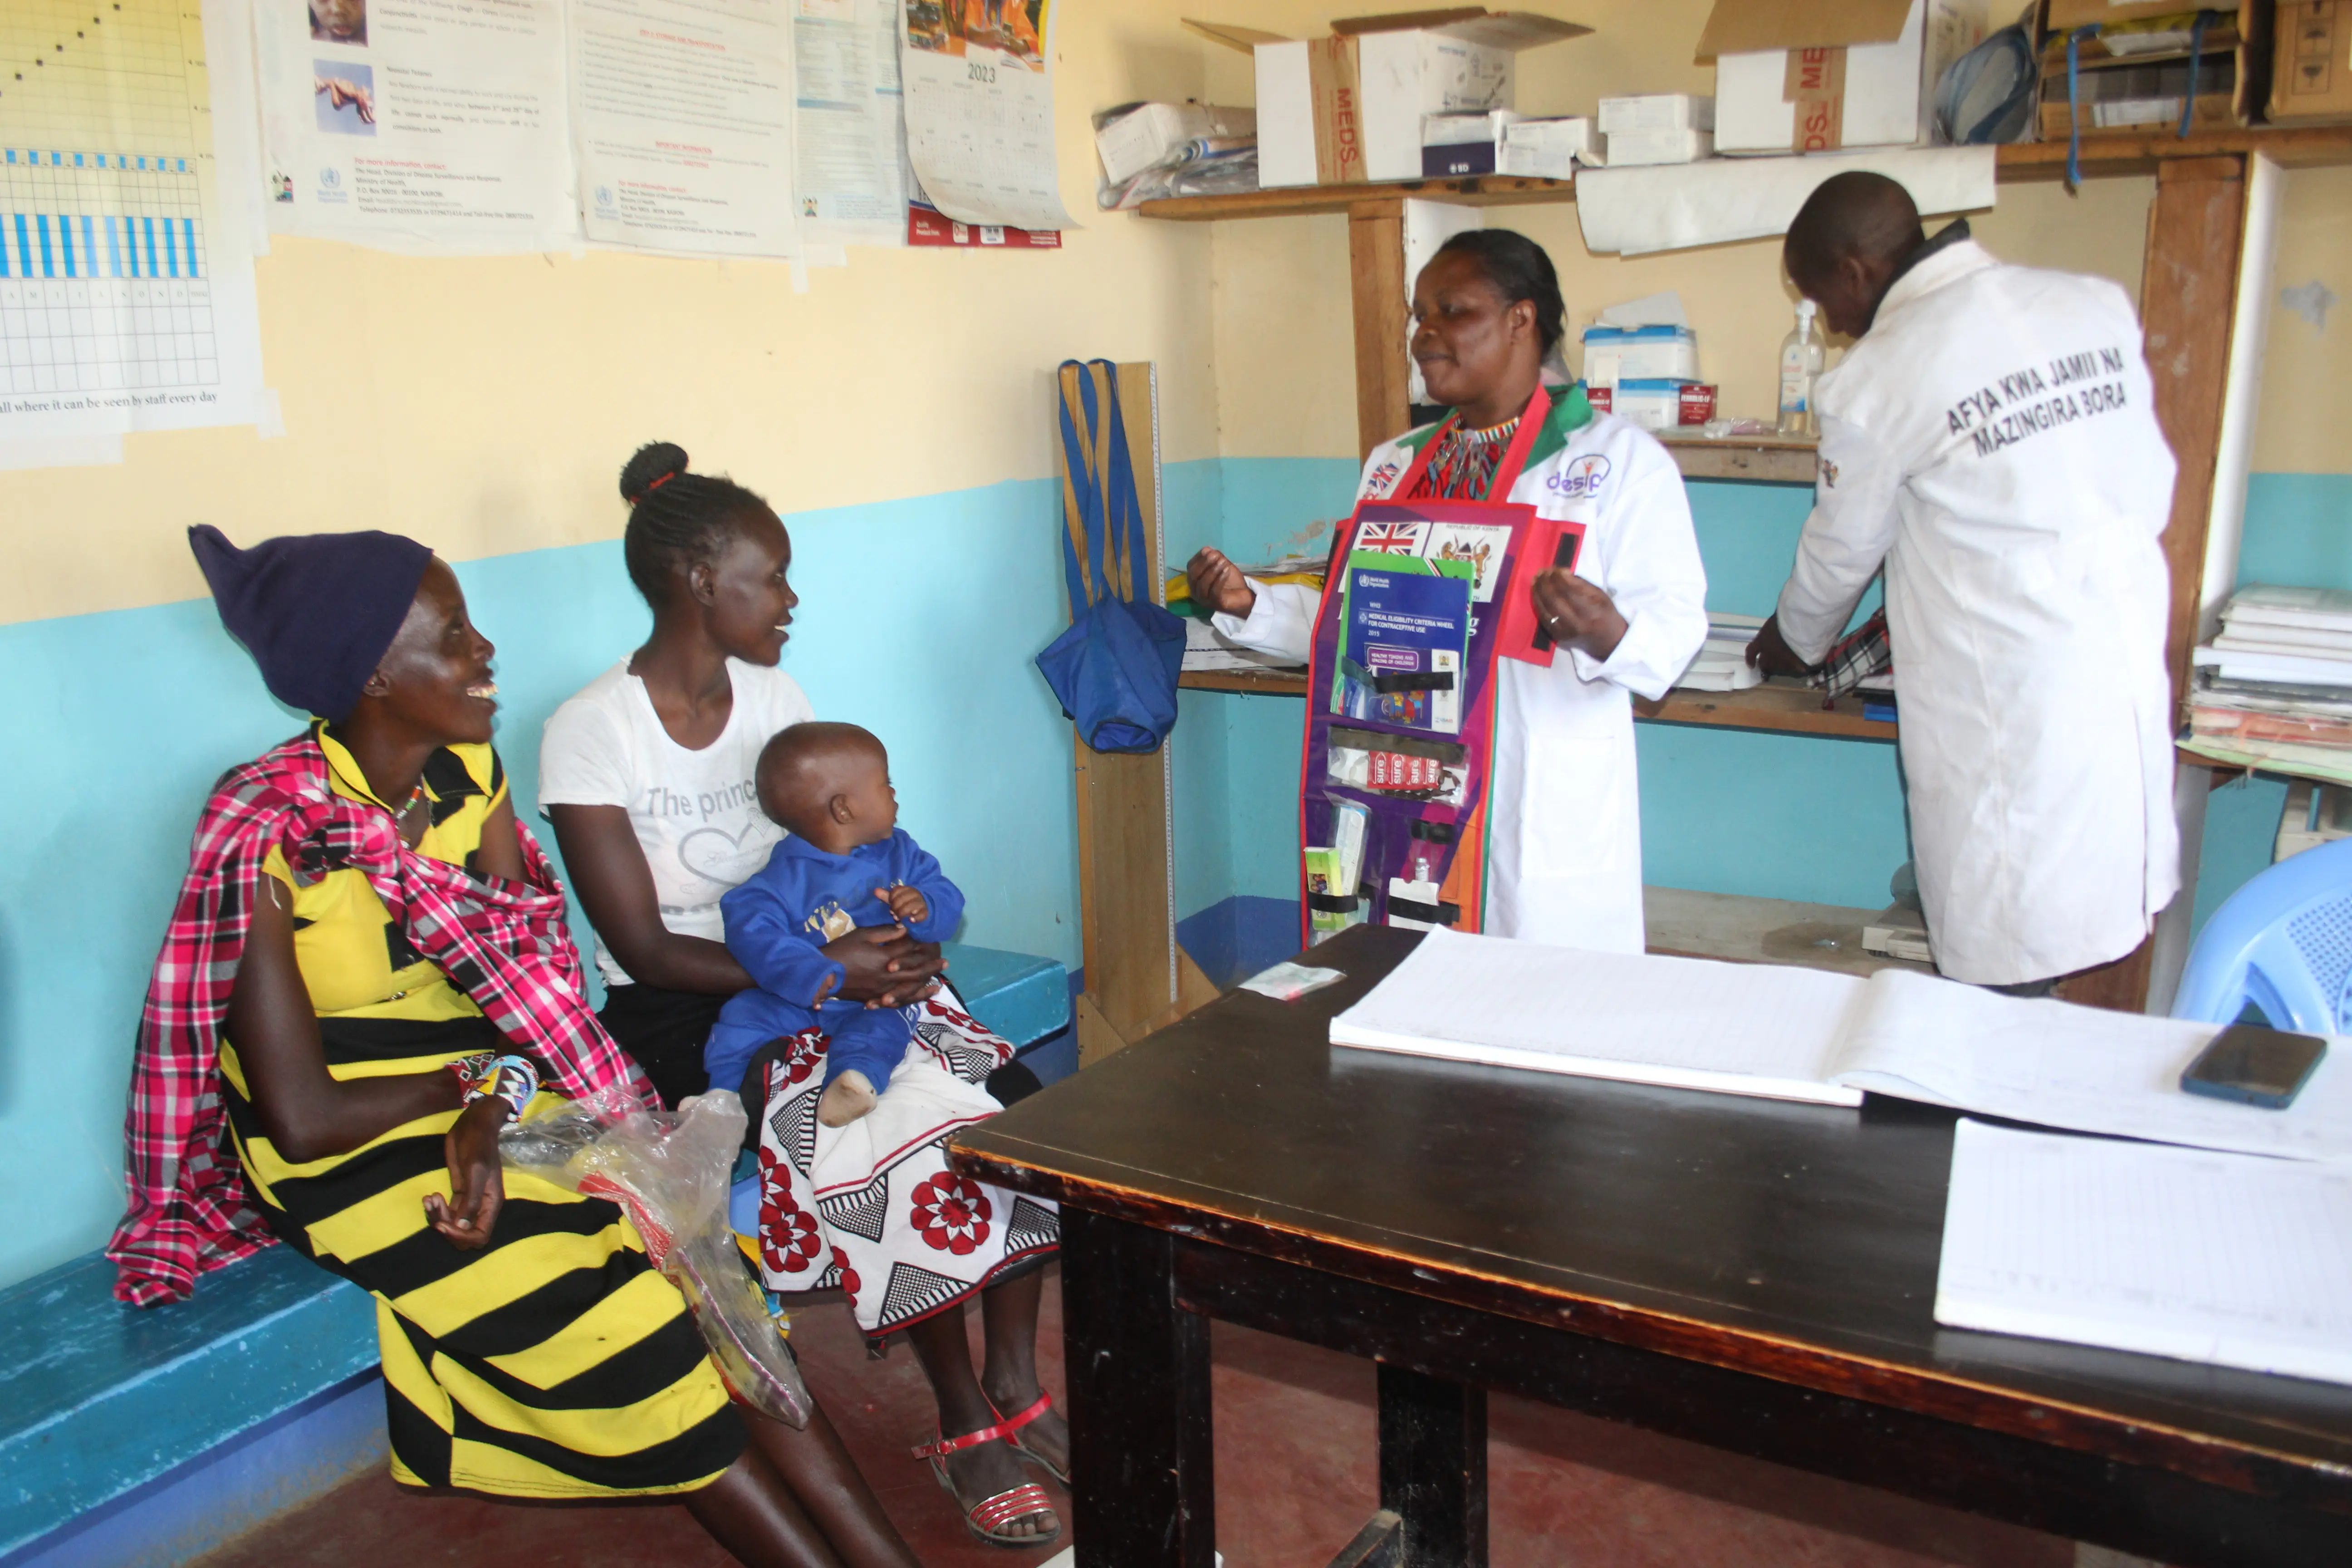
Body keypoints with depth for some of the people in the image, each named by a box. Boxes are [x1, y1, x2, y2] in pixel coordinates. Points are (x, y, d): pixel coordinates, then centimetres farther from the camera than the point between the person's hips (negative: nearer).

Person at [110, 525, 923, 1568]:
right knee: (628, 1336, -19)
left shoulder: (469, 773, 0)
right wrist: (484, 1075, -7)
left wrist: (491, 1107, -21)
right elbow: (303, 1118, -20)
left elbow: (534, 974, -3)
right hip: (354, 1163, -5)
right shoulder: (270, 842, -20)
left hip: (482, 1120, 5)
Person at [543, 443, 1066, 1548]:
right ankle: (965, 1426, -11)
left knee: (1015, 1104, -17)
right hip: (685, 1012, -5)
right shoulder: (592, 731, -13)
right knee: (873, 1133, -28)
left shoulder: (777, 698, 5)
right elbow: (644, 949, -16)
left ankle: (1014, 1382, -3)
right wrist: (822, 970, -26)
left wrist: (896, 936, -15)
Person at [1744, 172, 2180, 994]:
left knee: (2001, 969, 4)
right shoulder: (2098, 305, 5)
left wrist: (1793, 642, 23)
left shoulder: (1880, 378, -10)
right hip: (2128, 670, 7)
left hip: (2004, 697, -6)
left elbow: (1841, 548, 4)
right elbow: (2153, 485, 11)